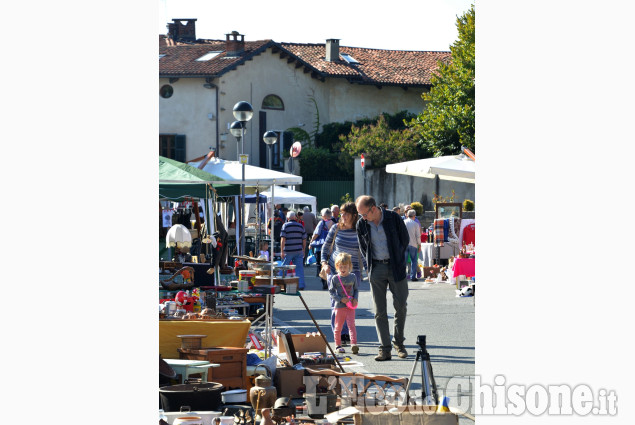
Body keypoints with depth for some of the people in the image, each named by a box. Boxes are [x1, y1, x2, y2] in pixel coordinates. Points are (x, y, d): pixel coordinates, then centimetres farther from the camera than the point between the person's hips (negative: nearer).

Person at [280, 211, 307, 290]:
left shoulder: (285, 225, -4)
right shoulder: (300, 226, 7)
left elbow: (283, 239, -10)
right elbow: (304, 239, 10)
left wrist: (282, 251, -10)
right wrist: (303, 250, 20)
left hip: (288, 251, -3)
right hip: (298, 251, 3)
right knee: (299, 268, 3)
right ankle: (301, 285, -1)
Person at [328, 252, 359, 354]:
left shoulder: (352, 277, 4)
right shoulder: (335, 279, -3)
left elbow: (356, 289, 13)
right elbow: (331, 291, -3)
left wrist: (355, 299, -4)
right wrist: (341, 299, -15)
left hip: (350, 306, 1)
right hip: (339, 306, -1)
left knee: (351, 325, -10)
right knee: (338, 327, 8)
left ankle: (354, 344, -18)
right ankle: (338, 345, 19)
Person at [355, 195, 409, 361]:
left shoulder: (393, 218, -8)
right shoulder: (362, 224, -1)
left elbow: (405, 240, 5)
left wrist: (397, 259, 7)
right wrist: (371, 265, 5)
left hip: (396, 268, -1)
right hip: (376, 269, 2)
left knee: (401, 306, 0)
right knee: (380, 311, -3)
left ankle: (399, 343, 19)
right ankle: (385, 349, -3)